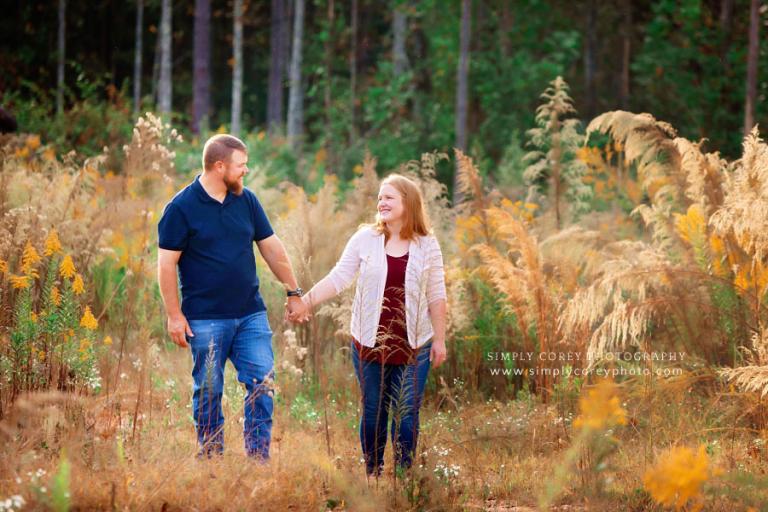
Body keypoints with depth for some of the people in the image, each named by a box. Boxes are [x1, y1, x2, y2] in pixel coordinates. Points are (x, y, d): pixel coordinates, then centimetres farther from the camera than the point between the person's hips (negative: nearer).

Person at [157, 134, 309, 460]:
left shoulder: (246, 201, 7)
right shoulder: (181, 208, -8)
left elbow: (272, 248, 15)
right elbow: (166, 265, -7)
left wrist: (294, 293, 14)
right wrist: (174, 316, -11)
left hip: (251, 314, 4)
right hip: (205, 319, -4)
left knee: (262, 383, -2)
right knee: (208, 392, 4)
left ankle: (258, 460, 4)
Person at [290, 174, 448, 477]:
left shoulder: (427, 245, 1)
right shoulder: (365, 239, 1)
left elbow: (436, 296, 4)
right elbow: (337, 278, -3)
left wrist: (439, 340, 3)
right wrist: (305, 302, -14)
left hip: (413, 346, -1)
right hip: (370, 344, 1)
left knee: (407, 415, 0)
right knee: (373, 413, 7)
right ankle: (372, 475, 19)